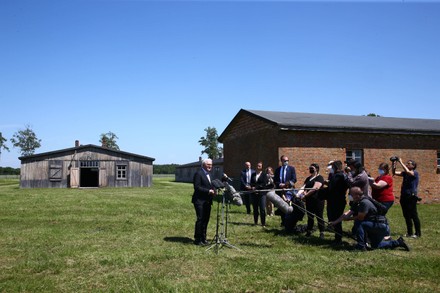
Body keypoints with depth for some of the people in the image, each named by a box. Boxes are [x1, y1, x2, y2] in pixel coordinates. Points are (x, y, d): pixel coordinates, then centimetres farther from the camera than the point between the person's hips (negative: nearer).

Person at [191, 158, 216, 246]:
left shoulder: (209, 175, 19)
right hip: (200, 201, -8)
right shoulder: (198, 174, -9)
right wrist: (208, 191, -20)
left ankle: (203, 238, 20)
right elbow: (197, 187, -17)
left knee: (206, 220, 11)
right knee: (200, 219, -7)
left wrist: (213, 190, -1)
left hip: (207, 201, 9)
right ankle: (197, 239, 1)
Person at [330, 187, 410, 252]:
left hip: (381, 225, -10)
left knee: (361, 224, -24)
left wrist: (349, 218, -6)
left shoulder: (364, 202, -25)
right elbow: (348, 213, 0)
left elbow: (360, 217, -22)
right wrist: (335, 222, -7)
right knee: (375, 246, 18)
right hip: (377, 225, 10)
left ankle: (361, 246, -16)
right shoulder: (357, 203, 5)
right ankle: (398, 242, 27)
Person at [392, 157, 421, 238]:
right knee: (406, 216, 11)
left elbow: (408, 172, -26)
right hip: (404, 197, 7)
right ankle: (409, 233, 19)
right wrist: (393, 164, -4)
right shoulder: (405, 173, 13)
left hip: (411, 197, -7)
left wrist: (401, 162, -20)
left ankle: (418, 233, 5)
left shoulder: (415, 173, -6)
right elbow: (394, 173, 7)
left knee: (414, 215, -3)